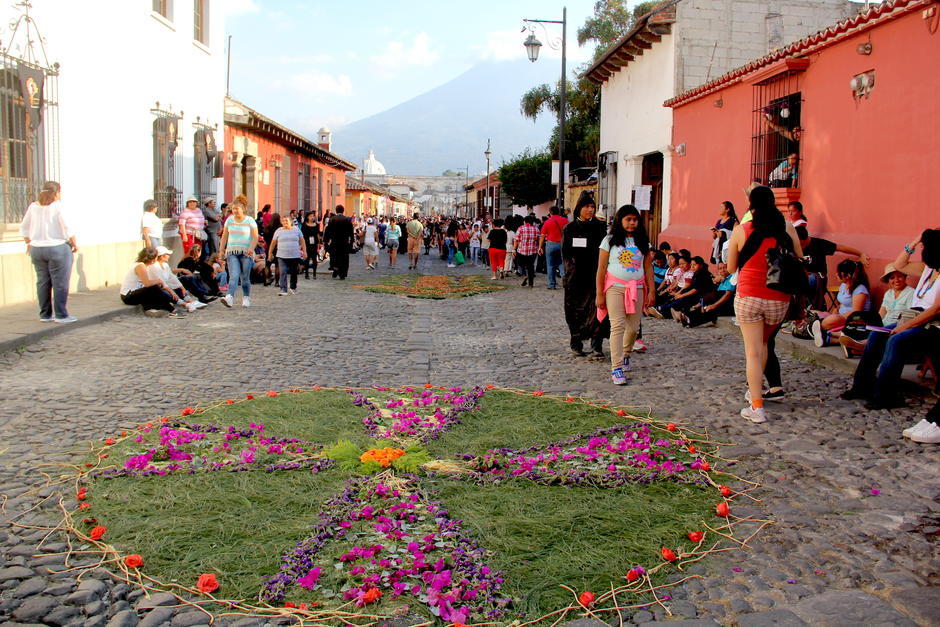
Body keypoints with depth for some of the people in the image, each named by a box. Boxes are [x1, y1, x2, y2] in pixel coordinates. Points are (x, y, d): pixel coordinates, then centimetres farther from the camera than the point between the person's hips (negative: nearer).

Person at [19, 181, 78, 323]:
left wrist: (28, 242, 25)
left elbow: (24, 229, 13)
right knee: (60, 283, -1)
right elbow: (68, 229, -12)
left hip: (36, 249, 6)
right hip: (57, 248, -6)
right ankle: (61, 315, 0)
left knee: (42, 283, 12)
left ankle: (45, 314, 17)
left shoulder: (33, 206, 7)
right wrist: (74, 244, 0)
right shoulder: (58, 206, -10)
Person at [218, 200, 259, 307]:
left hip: (246, 252, -2)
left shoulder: (250, 220, 2)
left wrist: (251, 248, -20)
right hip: (232, 252, 2)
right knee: (234, 276, -15)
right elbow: (224, 237, 17)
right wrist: (221, 250, 9)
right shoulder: (229, 220, 14)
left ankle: (246, 298, 15)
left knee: (245, 277, 0)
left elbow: (255, 237, -5)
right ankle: (229, 297, -27)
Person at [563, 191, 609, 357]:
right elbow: (565, 253, 4)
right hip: (576, 278, 0)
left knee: (597, 307, -9)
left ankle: (597, 344, -7)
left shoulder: (600, 227, 7)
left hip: (595, 276, 0)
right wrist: (571, 267, -10)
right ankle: (576, 343, 16)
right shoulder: (569, 229, 5)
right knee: (575, 310, 5)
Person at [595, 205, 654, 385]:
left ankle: (625, 355, 34)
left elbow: (648, 268, 10)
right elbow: (601, 269, -1)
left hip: (637, 288, 3)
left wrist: (651, 291, 4)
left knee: (633, 327, 5)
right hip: (615, 287, -3)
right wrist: (599, 294, -4)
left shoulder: (642, 241, 10)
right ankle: (617, 368, -12)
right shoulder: (610, 240, 0)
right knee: (617, 326, -11)